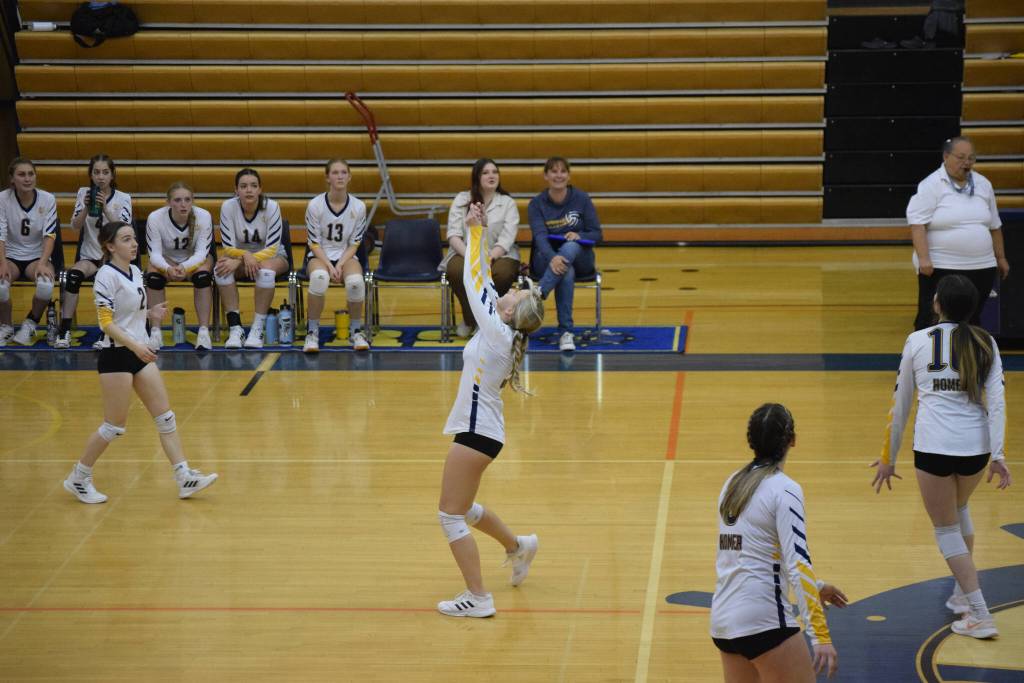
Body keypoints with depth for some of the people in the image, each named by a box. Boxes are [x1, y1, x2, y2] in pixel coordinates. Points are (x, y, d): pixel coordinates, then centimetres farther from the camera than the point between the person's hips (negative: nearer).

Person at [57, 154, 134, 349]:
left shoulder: (123, 198, 1)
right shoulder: (84, 193, 6)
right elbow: (75, 226, -5)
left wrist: (105, 209, -29)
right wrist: (86, 208, -22)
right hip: (89, 257, 1)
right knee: (74, 274, -31)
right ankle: (64, 331, -28)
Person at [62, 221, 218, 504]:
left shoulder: (135, 272, 10)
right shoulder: (107, 276, -15)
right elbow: (106, 322, -21)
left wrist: (150, 313, 2)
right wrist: (134, 345, -31)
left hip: (140, 353, 8)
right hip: (116, 355, -8)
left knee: (165, 417, 5)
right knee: (115, 427, -1)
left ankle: (184, 478, 7)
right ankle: (78, 478, 15)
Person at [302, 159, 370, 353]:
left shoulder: (358, 206, -4)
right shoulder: (315, 205, -9)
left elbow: (354, 243, 0)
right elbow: (314, 242, -5)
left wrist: (340, 265, -16)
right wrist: (329, 266, -19)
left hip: (346, 256, 1)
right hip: (319, 255, -1)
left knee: (356, 281, -34)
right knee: (320, 277, -38)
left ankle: (356, 330, -8)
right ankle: (312, 332, -22)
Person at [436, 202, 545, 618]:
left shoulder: (499, 334, -18)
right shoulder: (499, 332, 4)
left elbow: (474, 280, -17)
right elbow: (481, 279, 9)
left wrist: (474, 233, -11)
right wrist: (476, 231, 5)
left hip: (477, 433, -10)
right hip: (478, 429, 10)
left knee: (451, 515, -4)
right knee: (461, 509, 25)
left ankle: (478, 598, -1)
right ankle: (518, 547, 42)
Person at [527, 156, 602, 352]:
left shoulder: (581, 199, -1)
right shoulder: (536, 204, -3)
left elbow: (596, 235, -1)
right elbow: (540, 235, -20)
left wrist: (579, 236, -25)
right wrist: (552, 258, -41)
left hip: (579, 258, 1)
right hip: (546, 258, -1)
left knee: (570, 247, -37)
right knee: (566, 272, -37)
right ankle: (565, 332, -42)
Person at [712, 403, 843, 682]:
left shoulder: (733, 483, 12)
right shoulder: (784, 490, -11)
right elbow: (798, 564, -19)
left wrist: (815, 586, 30)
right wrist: (821, 637, -22)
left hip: (722, 620, 8)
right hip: (763, 622, -8)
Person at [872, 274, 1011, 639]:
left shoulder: (917, 341, 3)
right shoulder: (984, 343, 7)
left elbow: (901, 404, 9)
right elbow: (996, 400, -5)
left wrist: (888, 458, 17)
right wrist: (997, 454, -8)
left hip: (933, 447, -3)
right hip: (976, 446, 3)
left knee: (947, 530, 10)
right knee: (959, 509, 32)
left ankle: (980, 615, 2)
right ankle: (963, 593, 39)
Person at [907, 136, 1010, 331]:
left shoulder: (983, 185, 11)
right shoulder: (931, 186, -7)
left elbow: (994, 226, 19)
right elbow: (917, 225, -14)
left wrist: (1001, 258, 19)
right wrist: (923, 259, -22)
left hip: (981, 268, 5)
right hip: (940, 268, -5)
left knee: (972, 320, 10)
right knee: (931, 320, -4)